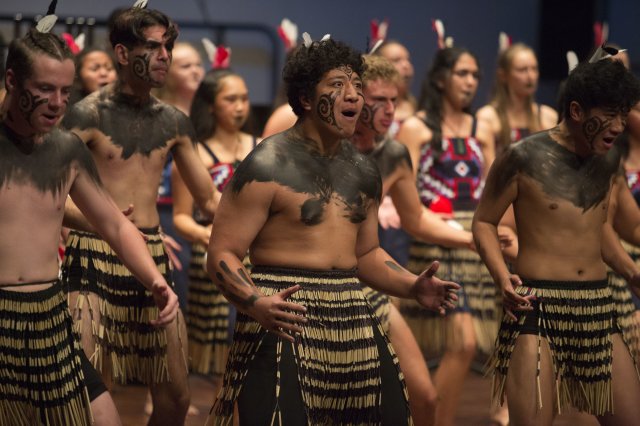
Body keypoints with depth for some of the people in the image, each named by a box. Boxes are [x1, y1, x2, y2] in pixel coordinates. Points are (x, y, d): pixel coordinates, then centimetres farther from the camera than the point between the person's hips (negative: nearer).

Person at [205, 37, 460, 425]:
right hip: (286, 317, -6)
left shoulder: (363, 171, 12)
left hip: (352, 320, 7)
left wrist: (414, 287, 6)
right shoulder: (268, 166, -9)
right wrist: (255, 303, -30)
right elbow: (222, 255, -11)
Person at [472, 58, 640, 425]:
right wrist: (503, 277, -18)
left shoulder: (610, 159, 8)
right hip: (537, 308, -6)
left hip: (598, 308, 6)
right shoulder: (525, 157, -10)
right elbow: (484, 222, -2)